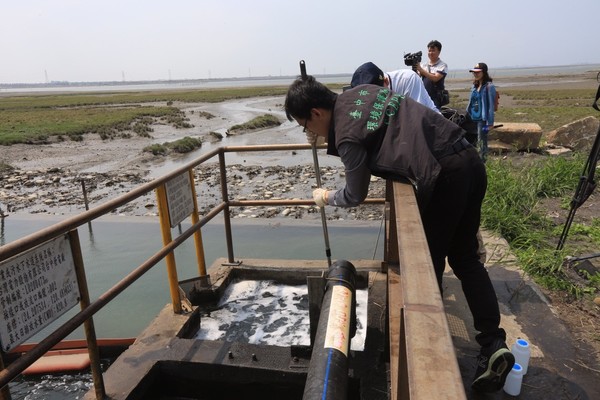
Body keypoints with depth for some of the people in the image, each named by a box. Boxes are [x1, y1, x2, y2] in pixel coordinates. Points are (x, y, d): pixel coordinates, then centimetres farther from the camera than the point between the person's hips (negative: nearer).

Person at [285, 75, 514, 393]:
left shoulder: (347, 136, -12)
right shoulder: (359, 92, 12)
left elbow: (356, 196, 2)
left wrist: (326, 197, 21)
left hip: (445, 176, -9)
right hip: (470, 158, 9)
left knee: (428, 263, 8)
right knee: (465, 257, 15)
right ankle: (493, 343, 14)